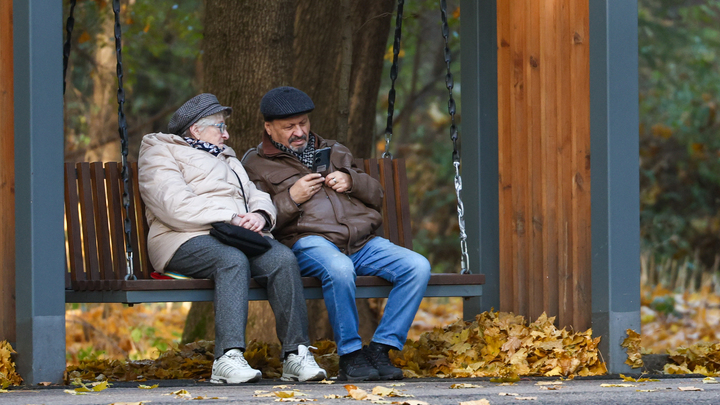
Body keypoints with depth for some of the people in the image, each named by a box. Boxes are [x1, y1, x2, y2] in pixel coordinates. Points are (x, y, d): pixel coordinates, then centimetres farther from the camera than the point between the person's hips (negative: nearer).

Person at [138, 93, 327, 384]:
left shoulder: (226, 158, 35)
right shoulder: (160, 154, 10)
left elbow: (257, 196, 24)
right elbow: (176, 205, -8)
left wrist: (260, 215, -3)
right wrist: (231, 219, -16)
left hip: (238, 237, 6)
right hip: (188, 240, -6)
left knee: (282, 258, -25)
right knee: (232, 259, -38)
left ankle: (296, 354, -32)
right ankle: (228, 358, -48)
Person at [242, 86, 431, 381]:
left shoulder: (333, 151, 29)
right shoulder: (256, 165, 15)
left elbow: (376, 196, 25)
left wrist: (351, 181, 5)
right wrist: (291, 199, -8)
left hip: (363, 243, 5)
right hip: (310, 242, -5)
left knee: (418, 267, -22)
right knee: (339, 268, -41)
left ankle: (380, 349, -17)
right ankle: (349, 355, -25)